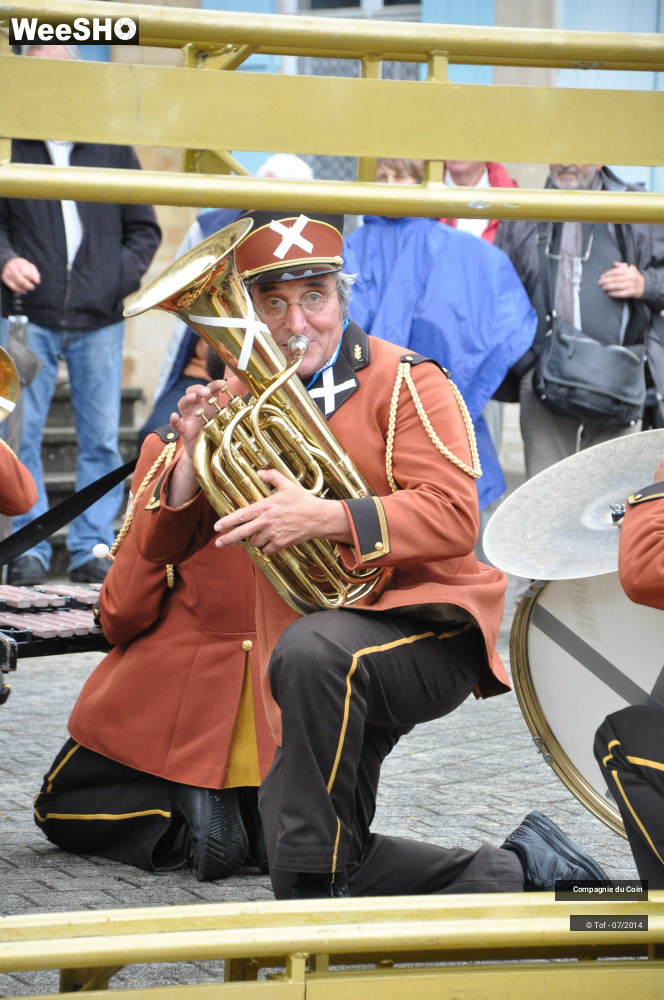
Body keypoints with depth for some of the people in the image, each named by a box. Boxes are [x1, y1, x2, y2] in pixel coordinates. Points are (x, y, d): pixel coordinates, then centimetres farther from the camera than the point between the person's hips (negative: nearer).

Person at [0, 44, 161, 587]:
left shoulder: (112, 148, 13)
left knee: (102, 440, 0)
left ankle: (91, 549, 6)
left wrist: (122, 278, -1)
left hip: (100, 322, 1)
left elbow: (144, 229, 16)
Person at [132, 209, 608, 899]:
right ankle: (516, 874, 17)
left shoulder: (405, 382, -5)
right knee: (300, 877, 3)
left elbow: (455, 517, -18)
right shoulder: (241, 399, 8)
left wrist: (323, 518, -30)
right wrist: (192, 453, -12)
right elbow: (159, 546, 7)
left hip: (430, 632, -6)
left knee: (310, 652, -39)